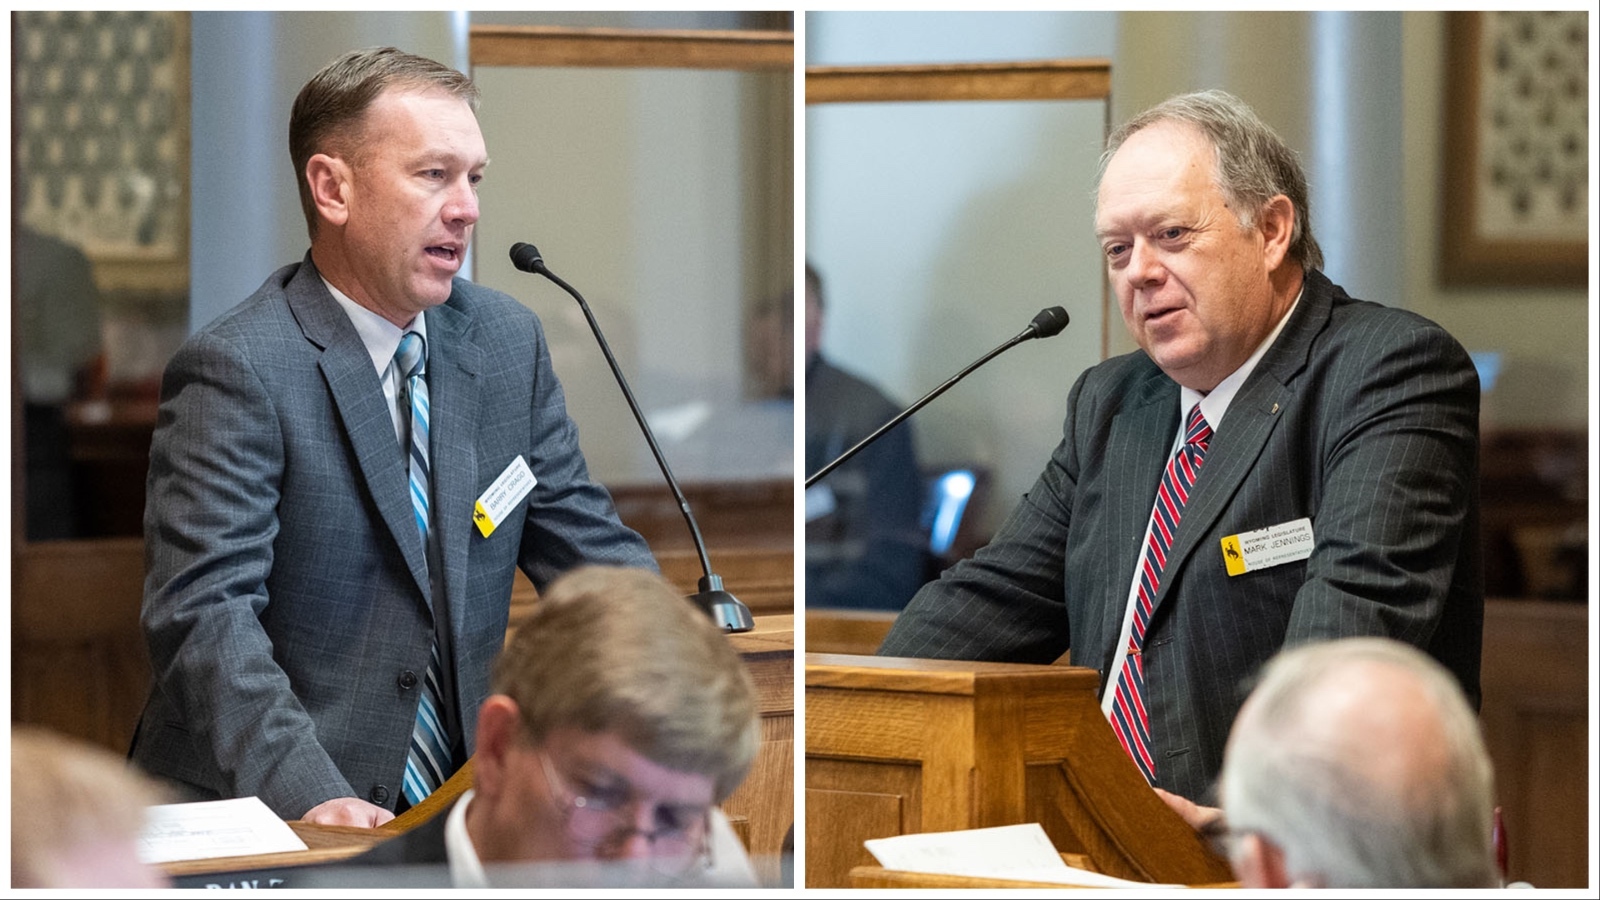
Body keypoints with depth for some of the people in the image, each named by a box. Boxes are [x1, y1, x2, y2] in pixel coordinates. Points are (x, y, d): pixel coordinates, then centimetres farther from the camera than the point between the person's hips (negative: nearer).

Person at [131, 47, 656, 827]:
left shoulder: (507, 340, 10)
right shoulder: (237, 369, -11)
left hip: (445, 812, 6)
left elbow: (591, 552, 17)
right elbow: (206, 611, -21)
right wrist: (310, 795, -35)